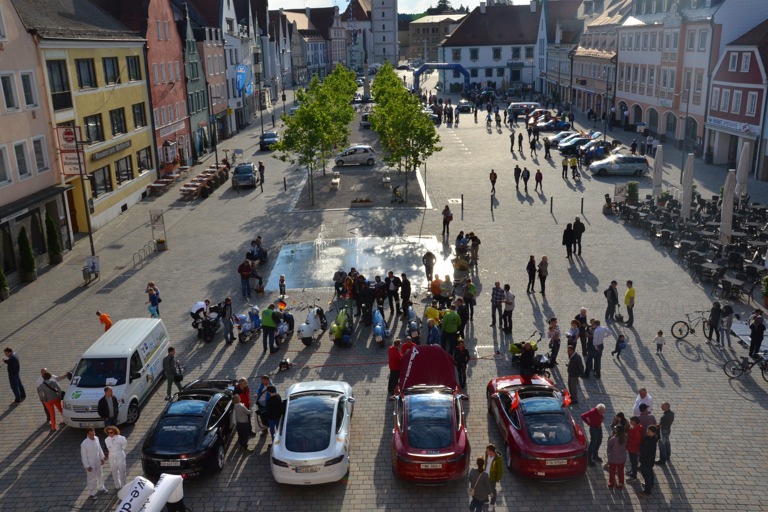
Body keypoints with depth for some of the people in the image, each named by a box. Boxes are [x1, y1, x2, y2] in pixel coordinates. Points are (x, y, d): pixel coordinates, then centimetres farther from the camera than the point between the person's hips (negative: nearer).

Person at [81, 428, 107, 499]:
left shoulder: (96, 438, -9)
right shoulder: (84, 444, -27)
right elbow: (83, 456, -19)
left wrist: (102, 458, 11)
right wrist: (87, 466, -16)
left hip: (98, 462, 6)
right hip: (90, 464, -6)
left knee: (100, 475, 23)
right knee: (92, 479, 7)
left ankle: (100, 488, 47)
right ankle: (92, 493, 27)